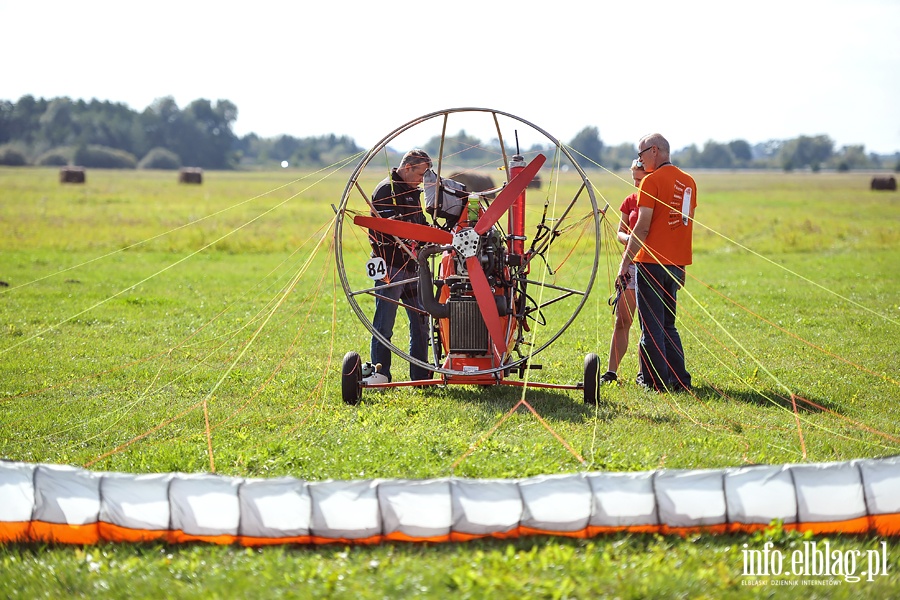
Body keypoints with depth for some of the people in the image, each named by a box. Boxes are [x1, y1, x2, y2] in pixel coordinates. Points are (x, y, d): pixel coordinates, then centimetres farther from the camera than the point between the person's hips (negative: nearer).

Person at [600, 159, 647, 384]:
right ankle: (611, 372, -2)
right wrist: (627, 238, -8)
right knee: (622, 321, -1)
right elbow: (620, 231, 14)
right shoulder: (631, 201, 9)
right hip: (632, 264, 3)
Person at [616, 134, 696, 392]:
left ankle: (655, 380, 0)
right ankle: (679, 379, 12)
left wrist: (626, 261, -11)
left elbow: (642, 227, -15)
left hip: (652, 262, -7)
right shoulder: (688, 181, 12)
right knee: (667, 324, 16)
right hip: (677, 262, 7)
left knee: (651, 326, -1)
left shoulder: (652, 180, -11)